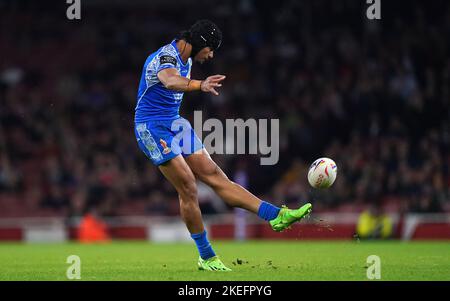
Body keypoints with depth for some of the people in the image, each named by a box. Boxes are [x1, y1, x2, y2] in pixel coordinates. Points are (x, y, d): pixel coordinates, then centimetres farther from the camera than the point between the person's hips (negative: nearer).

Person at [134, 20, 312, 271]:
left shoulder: (185, 60, 10)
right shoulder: (166, 56, -21)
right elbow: (170, 81, -46)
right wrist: (200, 85, -64)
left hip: (174, 124, 9)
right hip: (152, 128, -9)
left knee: (215, 176, 1)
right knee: (188, 187, -13)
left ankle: (277, 216, -9)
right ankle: (206, 257, -4)